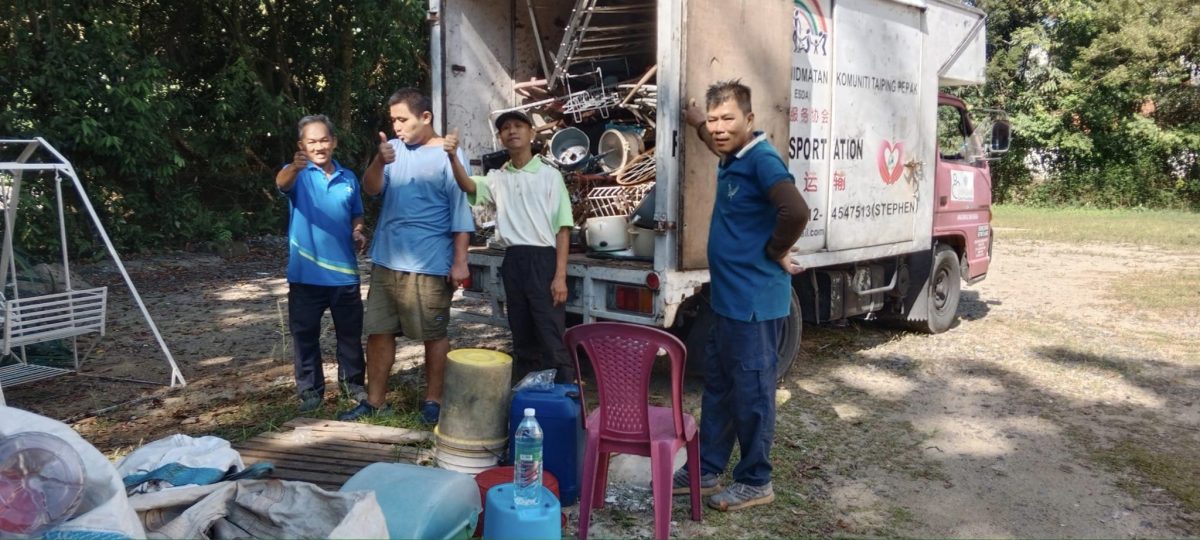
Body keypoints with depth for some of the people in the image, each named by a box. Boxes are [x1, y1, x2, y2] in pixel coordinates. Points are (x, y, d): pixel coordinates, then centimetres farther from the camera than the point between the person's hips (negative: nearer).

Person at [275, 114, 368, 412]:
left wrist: (359, 234, -3)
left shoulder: (348, 178, 7)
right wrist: (294, 167, -52)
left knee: (350, 332, 12)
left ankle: (353, 382, 28)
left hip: (344, 272, 3)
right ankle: (310, 389, 18)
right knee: (305, 334, 6)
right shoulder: (298, 174, -4)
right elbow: (281, 183, -30)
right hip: (306, 273, -3)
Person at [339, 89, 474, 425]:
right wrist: (379, 162, -23)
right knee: (378, 331, 9)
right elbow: (371, 189, -3)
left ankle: (433, 400, 18)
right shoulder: (393, 150, 8)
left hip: (429, 264, -5)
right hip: (386, 260, 5)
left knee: (434, 335, 5)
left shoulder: (448, 156, -4)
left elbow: (460, 211, -6)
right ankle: (375, 400, 20)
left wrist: (460, 261, -11)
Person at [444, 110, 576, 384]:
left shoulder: (550, 175, 0)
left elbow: (563, 228, -3)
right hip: (513, 262, 5)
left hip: (543, 260, -4)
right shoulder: (497, 178, 11)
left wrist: (560, 276, -11)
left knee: (553, 340, -6)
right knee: (522, 338, 13)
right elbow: (468, 186, -10)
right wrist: (453, 157, -29)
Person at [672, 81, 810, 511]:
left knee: (751, 393, 3)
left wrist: (775, 253, -18)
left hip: (755, 303, -10)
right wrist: (697, 122, 28)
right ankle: (706, 470, 30)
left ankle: (756, 482, 18)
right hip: (728, 299, 10)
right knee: (718, 388, 17)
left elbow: (796, 212, -33)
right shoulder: (733, 160, 11)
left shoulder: (763, 160, -18)